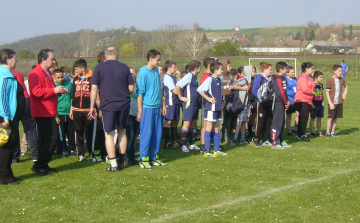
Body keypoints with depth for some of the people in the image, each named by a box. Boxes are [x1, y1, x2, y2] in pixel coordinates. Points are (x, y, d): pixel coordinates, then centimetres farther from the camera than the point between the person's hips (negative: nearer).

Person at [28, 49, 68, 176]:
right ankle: (39, 165, -8)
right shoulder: (35, 74, -14)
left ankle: (43, 165, 16)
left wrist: (60, 91, 13)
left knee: (44, 139, 11)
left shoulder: (47, 73, 20)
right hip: (43, 112, -10)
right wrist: (54, 90, -18)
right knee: (52, 137, -13)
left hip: (48, 112, 10)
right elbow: (36, 92, -25)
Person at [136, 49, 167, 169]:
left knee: (157, 134, 10)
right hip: (147, 107, -7)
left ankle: (154, 157, 19)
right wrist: (140, 111, -13)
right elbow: (140, 93, -11)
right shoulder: (143, 73, -11)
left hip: (156, 108, 7)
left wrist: (163, 104, 20)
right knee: (146, 133, -3)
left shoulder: (156, 72, 12)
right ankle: (143, 159, 5)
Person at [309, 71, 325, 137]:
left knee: (319, 118, 11)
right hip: (314, 105, -7)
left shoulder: (321, 85, 12)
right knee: (312, 118, 1)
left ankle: (319, 132, 17)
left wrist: (322, 102, 15)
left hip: (320, 104, 7)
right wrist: (312, 104, -17)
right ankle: (312, 132, 6)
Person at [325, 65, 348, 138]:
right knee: (330, 118, -5)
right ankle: (328, 133, 3)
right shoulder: (329, 80, -8)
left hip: (339, 102, 5)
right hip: (332, 103, -5)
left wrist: (345, 93, 10)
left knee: (336, 118, 8)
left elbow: (345, 85, 28)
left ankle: (333, 132, 17)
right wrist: (330, 103, -14)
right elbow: (327, 92, -9)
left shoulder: (342, 79, 6)